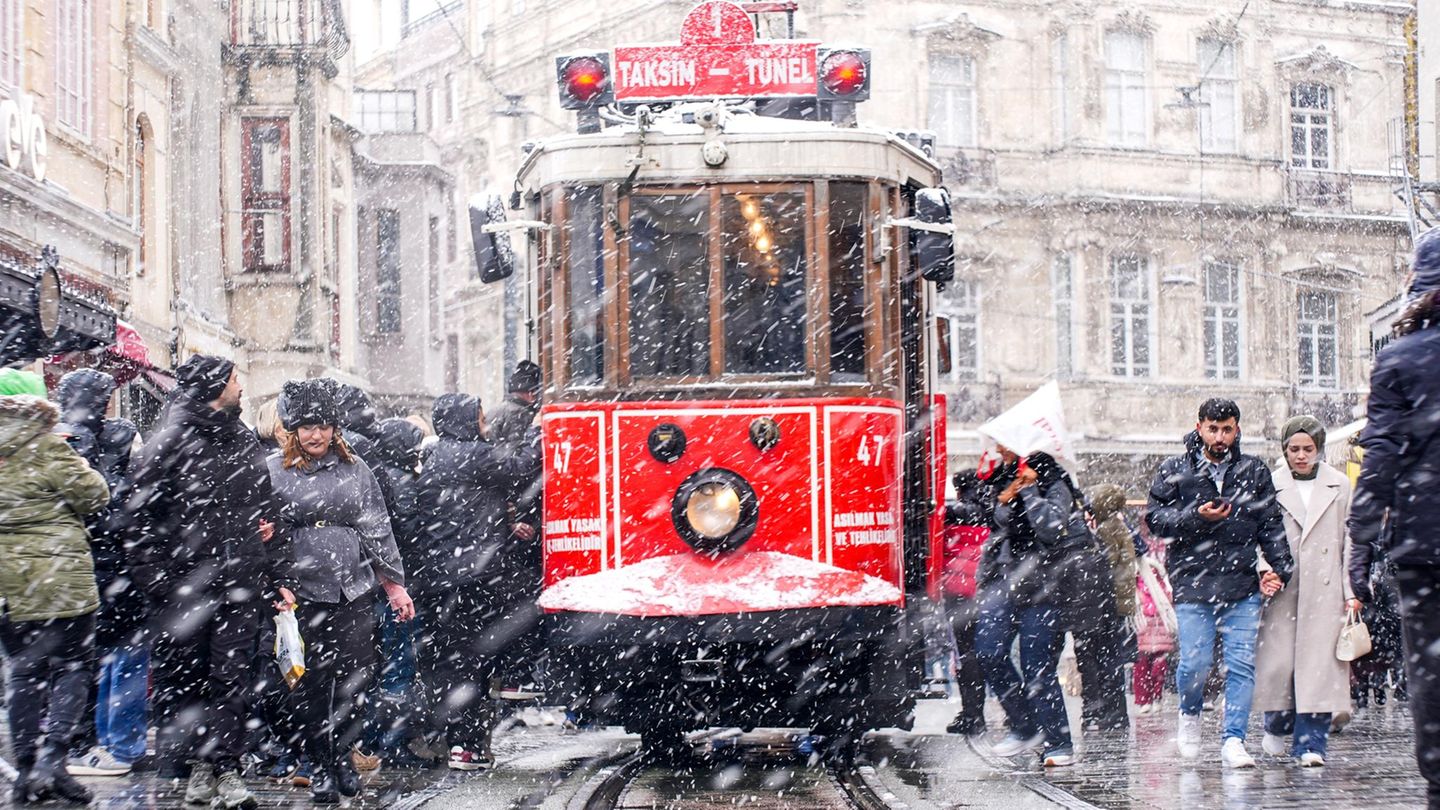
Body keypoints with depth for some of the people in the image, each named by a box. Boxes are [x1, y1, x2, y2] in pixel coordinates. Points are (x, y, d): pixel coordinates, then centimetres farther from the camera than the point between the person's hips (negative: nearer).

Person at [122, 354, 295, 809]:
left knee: (232, 676, 0)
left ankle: (226, 768, 3)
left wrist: (278, 576, 12)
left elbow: (268, 514, 19)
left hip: (240, 586, 4)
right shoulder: (170, 444, -4)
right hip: (183, 585, -4)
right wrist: (156, 582, -11)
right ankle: (197, 765, 10)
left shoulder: (243, 443, 15)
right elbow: (140, 519, -6)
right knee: (182, 678, 1)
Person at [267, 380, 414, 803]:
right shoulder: (274, 470, 2)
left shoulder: (354, 468, 10)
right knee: (310, 684, 0)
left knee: (355, 678, 3)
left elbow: (377, 530, 13)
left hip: (355, 590, 2)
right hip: (303, 591, -2)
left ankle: (343, 756, 18)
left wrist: (394, 584, 12)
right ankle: (319, 765, 11)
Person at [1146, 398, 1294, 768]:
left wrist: (1281, 568, -1)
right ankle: (1190, 715, 22)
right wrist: (1196, 517, -13)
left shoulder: (1254, 471, 10)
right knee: (1195, 662, -7)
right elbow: (1155, 517, 2)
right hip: (1192, 583, -2)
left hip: (1242, 586, 2)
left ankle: (1233, 740, 2)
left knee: (1242, 664, -3)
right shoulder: (1174, 470, 6)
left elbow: (1271, 525, 10)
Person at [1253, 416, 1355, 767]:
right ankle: (1277, 727, 22)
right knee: (1278, 662, -4)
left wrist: (1352, 591, 3)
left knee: (1318, 664, -4)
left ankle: (1310, 742, 1)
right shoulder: (1270, 485, 5)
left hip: (1324, 590, 0)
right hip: (1281, 588, 0)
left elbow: (1350, 541, 9)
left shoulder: (1339, 485, 8)